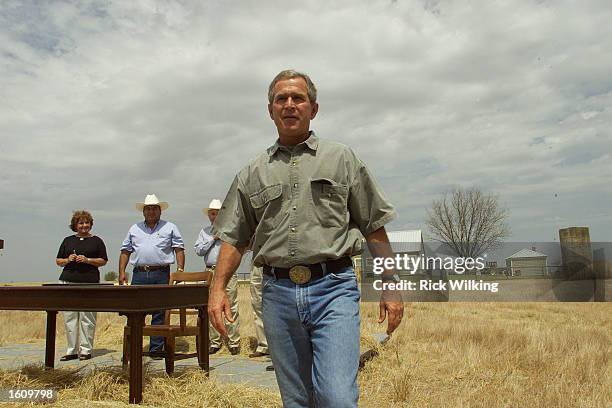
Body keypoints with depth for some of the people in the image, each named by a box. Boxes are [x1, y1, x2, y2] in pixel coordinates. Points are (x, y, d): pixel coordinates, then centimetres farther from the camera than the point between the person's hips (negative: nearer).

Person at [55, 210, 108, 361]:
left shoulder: (96, 241, 6)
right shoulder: (68, 240, 15)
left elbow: (103, 261, 3)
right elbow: (58, 261, 16)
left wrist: (87, 260, -10)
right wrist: (68, 260, -3)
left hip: (89, 282, -3)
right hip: (68, 281, 3)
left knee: (87, 317, -2)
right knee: (69, 316, 4)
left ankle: (85, 349, 6)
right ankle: (72, 350, 12)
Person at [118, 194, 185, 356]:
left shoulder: (170, 228, 10)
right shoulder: (134, 229, 18)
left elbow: (179, 249, 4)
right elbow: (125, 251, 16)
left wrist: (180, 269, -8)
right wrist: (122, 272, 5)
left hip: (161, 275, -2)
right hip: (139, 275, 2)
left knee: (160, 314, 1)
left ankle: (156, 349, 9)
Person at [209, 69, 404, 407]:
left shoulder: (342, 160, 9)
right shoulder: (252, 173, 14)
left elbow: (374, 228, 7)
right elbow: (233, 237, 12)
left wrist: (391, 287, 1)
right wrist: (218, 288, -2)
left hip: (333, 290, -2)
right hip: (278, 294, 3)